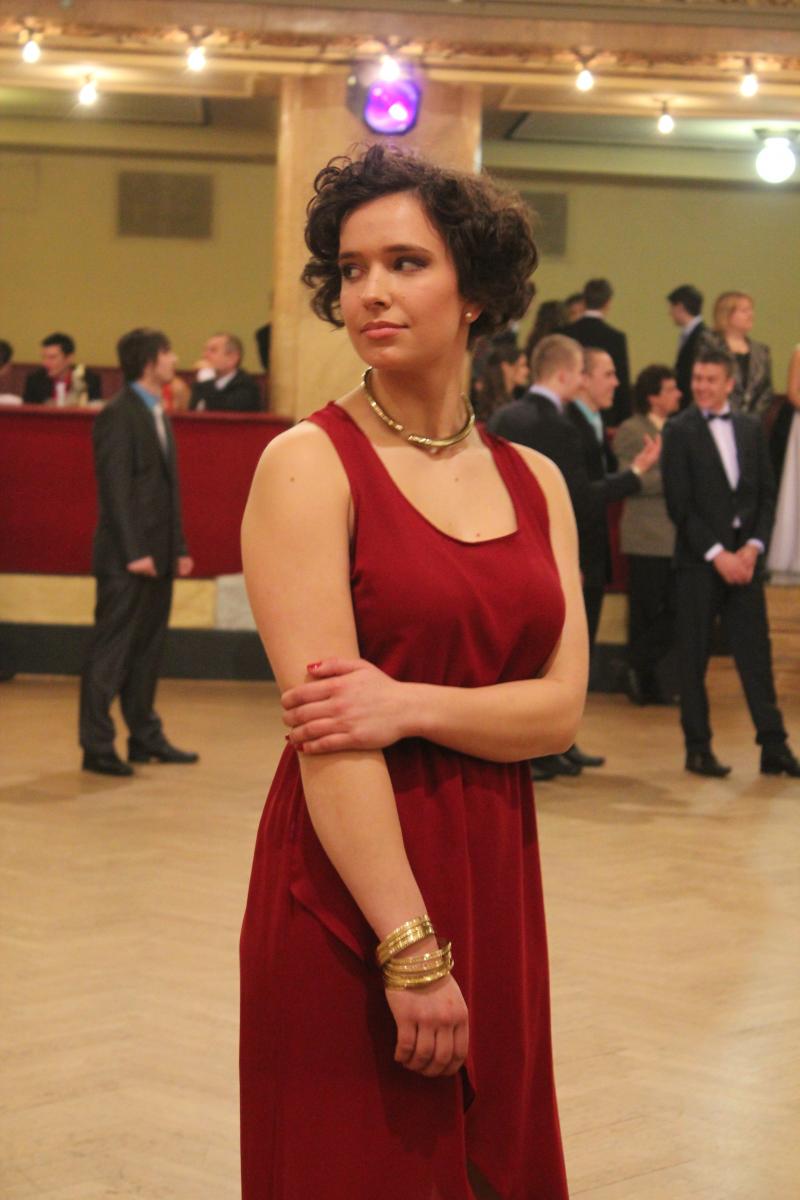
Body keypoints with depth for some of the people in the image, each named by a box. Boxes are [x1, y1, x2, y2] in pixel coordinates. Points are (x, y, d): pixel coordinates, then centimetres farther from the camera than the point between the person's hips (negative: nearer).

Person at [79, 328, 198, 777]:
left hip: (158, 556, 9)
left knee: (148, 651, 14)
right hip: (127, 559, -9)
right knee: (111, 652, -4)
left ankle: (146, 738, 21)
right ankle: (97, 747, 1)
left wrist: (179, 547, 14)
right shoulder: (118, 415, -11)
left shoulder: (158, 414, 16)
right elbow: (114, 488, -16)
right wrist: (133, 552, -19)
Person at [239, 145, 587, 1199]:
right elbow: (327, 731, -16)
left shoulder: (535, 481, 8)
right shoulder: (310, 464, -8)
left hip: (495, 879, 5)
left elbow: (560, 708, 0)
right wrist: (410, 946, -20)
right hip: (347, 889, -5)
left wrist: (410, 706, -19)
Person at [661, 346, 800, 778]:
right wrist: (716, 554, -13)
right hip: (699, 560, -3)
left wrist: (753, 548, -5)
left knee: (755, 650, 2)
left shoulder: (750, 429, 11)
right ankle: (698, 748, 8)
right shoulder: (680, 431, -2)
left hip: (744, 559, 4)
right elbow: (679, 504, -8)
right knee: (693, 657, 1)